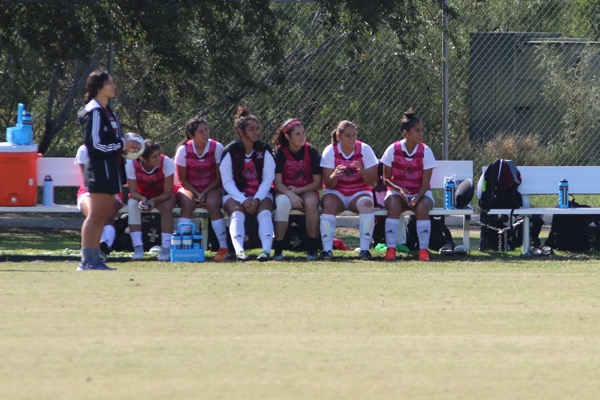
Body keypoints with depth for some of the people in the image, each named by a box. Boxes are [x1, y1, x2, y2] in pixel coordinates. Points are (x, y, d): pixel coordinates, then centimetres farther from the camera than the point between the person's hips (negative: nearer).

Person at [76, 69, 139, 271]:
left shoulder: (107, 110, 17)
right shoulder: (94, 111, -14)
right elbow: (95, 144, -19)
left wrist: (126, 144, 9)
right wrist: (122, 145, -12)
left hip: (110, 169, 10)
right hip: (100, 169, -10)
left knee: (102, 216, 11)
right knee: (95, 216, -9)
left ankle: (94, 259, 15)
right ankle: (87, 260, -9)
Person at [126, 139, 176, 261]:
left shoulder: (166, 162, -28)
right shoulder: (131, 164, -26)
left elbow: (167, 193, -22)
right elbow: (133, 191, -18)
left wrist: (154, 201, -40)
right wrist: (142, 199, -40)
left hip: (162, 195, -1)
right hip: (142, 195, 1)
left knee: (166, 207, -33)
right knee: (132, 204, -30)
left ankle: (166, 249, -29)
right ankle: (138, 249, -30)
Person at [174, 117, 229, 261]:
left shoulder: (217, 148, -9)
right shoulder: (183, 150, -9)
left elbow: (219, 178, -5)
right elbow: (183, 180, -3)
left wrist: (205, 193, -17)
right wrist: (196, 194, -17)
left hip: (211, 188, 0)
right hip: (189, 189, 0)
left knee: (213, 203, -32)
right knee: (187, 203, -33)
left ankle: (223, 247, -29)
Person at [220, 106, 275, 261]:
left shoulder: (264, 150, 2)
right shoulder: (230, 151, -3)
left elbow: (268, 179, -1)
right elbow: (227, 181, -6)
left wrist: (257, 200, -16)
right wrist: (243, 201, -19)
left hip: (260, 195, 1)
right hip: (235, 195, -1)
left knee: (264, 212, -29)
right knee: (237, 213, -31)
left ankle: (267, 250, -43)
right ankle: (239, 250, -49)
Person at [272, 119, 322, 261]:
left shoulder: (312, 152, -3)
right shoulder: (281, 153, -5)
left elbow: (317, 183, -4)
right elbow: (277, 182, -10)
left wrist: (298, 190, -18)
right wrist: (290, 194, -28)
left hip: (307, 191, 1)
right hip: (285, 191, -1)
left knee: (311, 202, -35)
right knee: (283, 202, -36)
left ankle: (312, 248, -25)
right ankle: (278, 249, -32)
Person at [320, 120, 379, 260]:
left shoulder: (365, 150, -7)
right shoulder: (330, 151, -7)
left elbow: (373, 182, -9)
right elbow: (329, 184, -11)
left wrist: (362, 170, -29)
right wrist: (334, 175, -33)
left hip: (360, 191, 0)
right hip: (337, 192, 0)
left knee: (366, 204, -33)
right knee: (328, 204, -33)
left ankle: (365, 249, -32)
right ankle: (327, 250, -36)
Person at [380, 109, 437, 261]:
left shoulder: (425, 151, -8)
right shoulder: (393, 150, -9)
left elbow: (425, 182, -9)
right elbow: (386, 179, -3)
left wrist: (417, 197, -28)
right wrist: (399, 189, -23)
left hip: (420, 192, 0)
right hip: (397, 191, 0)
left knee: (422, 207, -34)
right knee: (393, 205, -35)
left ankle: (423, 250, -29)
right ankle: (391, 249, -34)